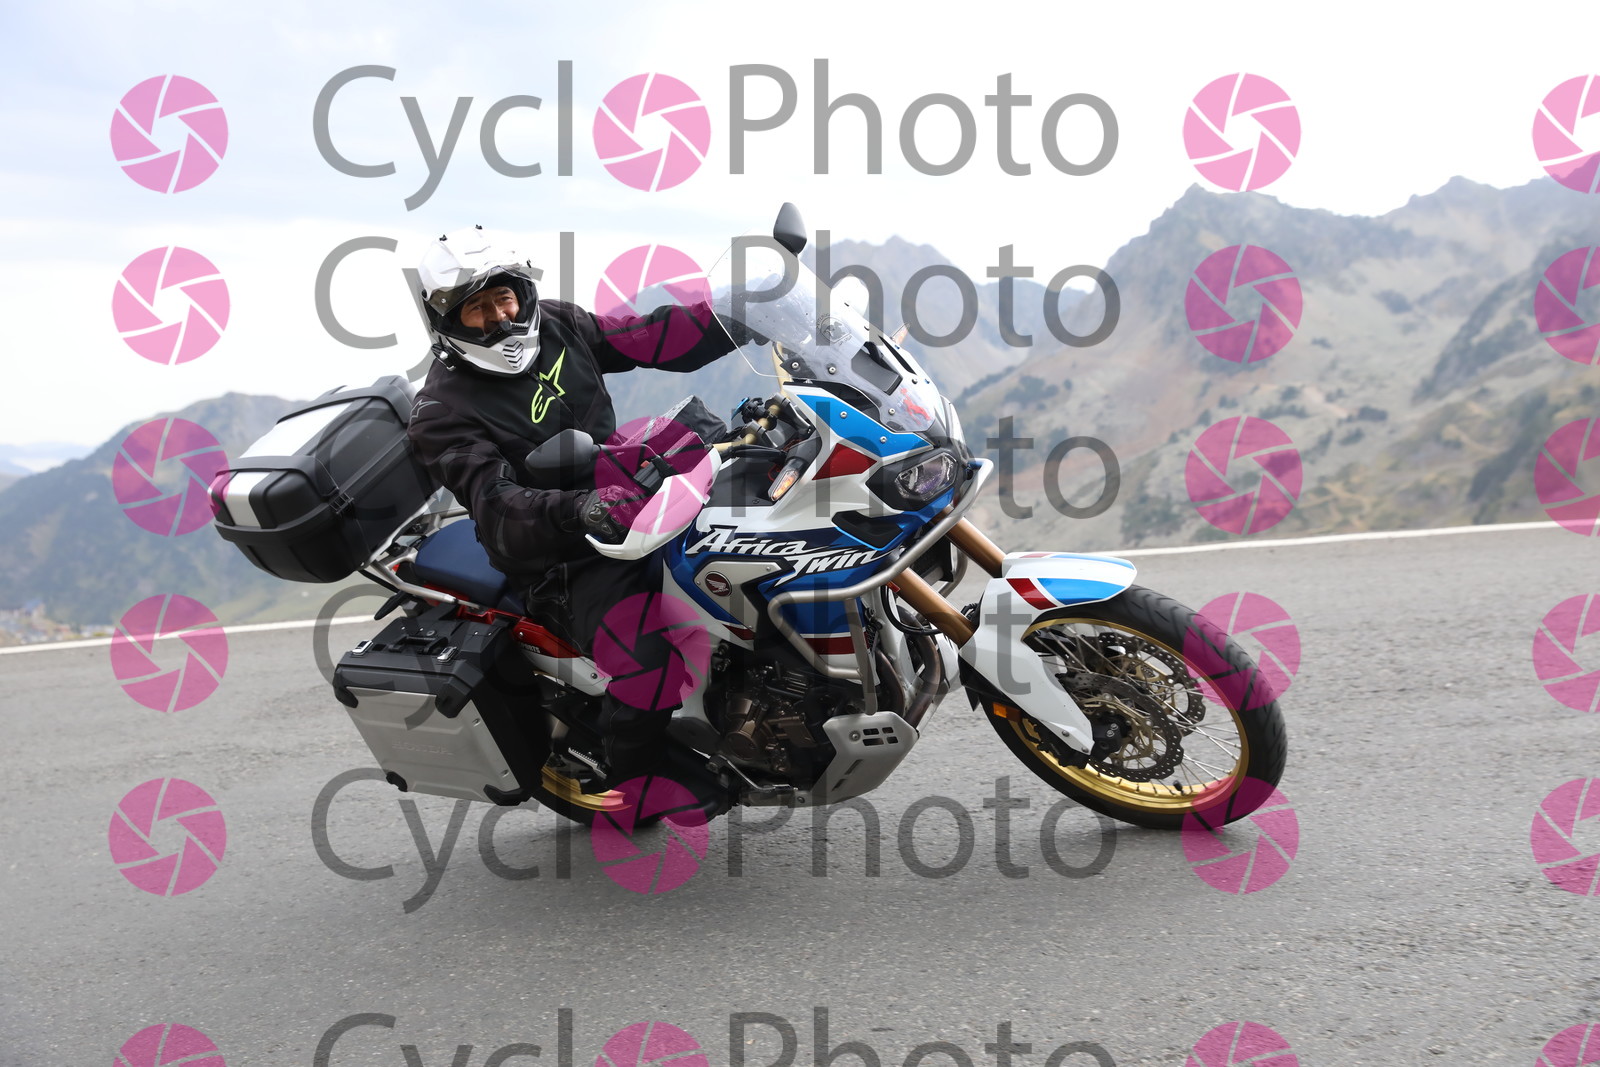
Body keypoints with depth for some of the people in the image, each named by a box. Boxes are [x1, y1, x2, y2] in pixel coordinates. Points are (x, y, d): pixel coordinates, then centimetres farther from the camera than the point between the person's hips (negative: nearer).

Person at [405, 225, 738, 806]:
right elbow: (497, 504, -27)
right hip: (566, 562, -8)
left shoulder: (555, 324, 5)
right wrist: (574, 511, -46)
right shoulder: (443, 412, -14)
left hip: (632, 493, 8)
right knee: (644, 670, -28)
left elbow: (651, 337, 8)